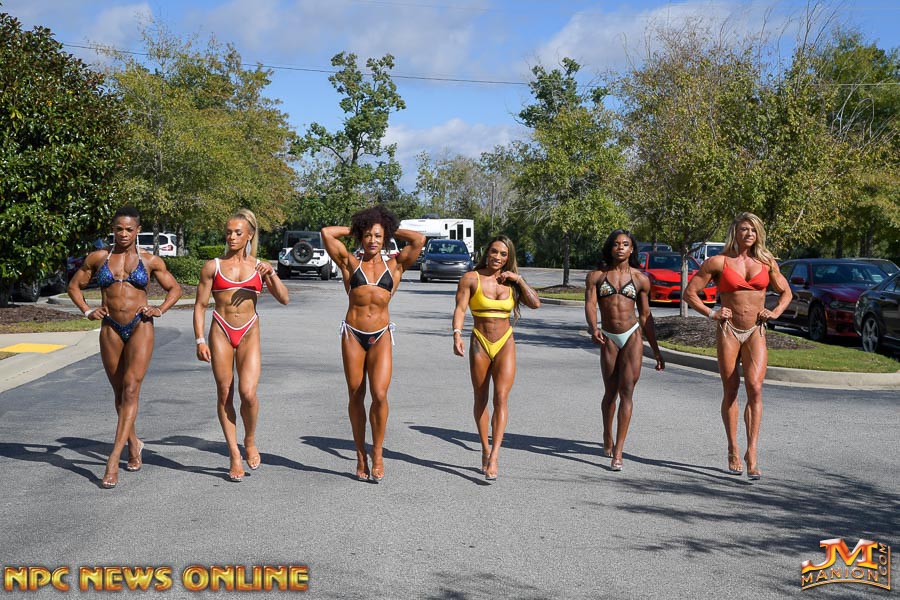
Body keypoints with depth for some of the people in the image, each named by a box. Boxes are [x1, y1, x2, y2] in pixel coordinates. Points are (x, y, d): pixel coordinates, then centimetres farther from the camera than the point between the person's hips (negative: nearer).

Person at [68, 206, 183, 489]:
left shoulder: (150, 261, 4)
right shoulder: (98, 257, 7)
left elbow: (175, 288, 15)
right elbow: (74, 285, 17)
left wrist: (160, 309, -2)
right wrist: (87, 310, 2)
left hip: (140, 327, -3)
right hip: (110, 328, 3)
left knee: (131, 389, -15)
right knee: (119, 392, 12)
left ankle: (114, 459, -19)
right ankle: (133, 444, 32)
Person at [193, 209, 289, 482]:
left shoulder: (260, 266, 9)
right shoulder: (213, 266, 5)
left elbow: (284, 298, 3)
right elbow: (200, 305, 6)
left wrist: (271, 274, -12)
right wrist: (200, 340, -2)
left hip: (249, 332, 0)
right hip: (220, 330, 0)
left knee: (248, 392, -15)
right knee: (225, 395, 3)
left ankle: (250, 442, 12)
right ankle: (234, 455, 13)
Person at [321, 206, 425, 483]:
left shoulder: (394, 266, 8)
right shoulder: (350, 263, 7)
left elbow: (419, 240, -2)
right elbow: (327, 233, -1)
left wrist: (392, 230, 11)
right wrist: (353, 229, 12)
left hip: (381, 336, 0)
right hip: (353, 334, 1)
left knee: (379, 395, -14)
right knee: (356, 396, 5)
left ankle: (377, 453, 3)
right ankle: (360, 456, 16)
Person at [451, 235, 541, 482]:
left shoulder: (511, 282, 8)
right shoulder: (471, 278, -1)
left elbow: (535, 303, 0)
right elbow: (460, 308, -10)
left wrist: (519, 280, -6)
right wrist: (457, 335, -24)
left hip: (505, 344, 1)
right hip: (479, 343, -1)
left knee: (501, 398, -12)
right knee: (481, 399, 8)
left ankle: (494, 456, -17)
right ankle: (485, 450, 23)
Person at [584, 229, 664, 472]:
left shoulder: (640, 279, 6)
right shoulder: (596, 276, 5)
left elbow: (645, 316, 12)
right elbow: (590, 304, -9)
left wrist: (656, 351, 13)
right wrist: (593, 328, -30)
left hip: (633, 336, -1)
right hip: (608, 338, 1)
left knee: (626, 392, -10)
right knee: (610, 393, 11)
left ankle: (618, 452, -11)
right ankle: (607, 438, 37)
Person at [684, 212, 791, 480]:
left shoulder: (766, 262, 8)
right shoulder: (718, 262, 0)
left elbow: (785, 291, 22)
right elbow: (690, 292, 3)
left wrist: (775, 312, 5)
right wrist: (711, 313, -6)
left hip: (756, 332, 1)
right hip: (728, 331, -1)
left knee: (755, 388, -15)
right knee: (731, 391, 4)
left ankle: (751, 451, -13)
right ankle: (733, 451, 15)